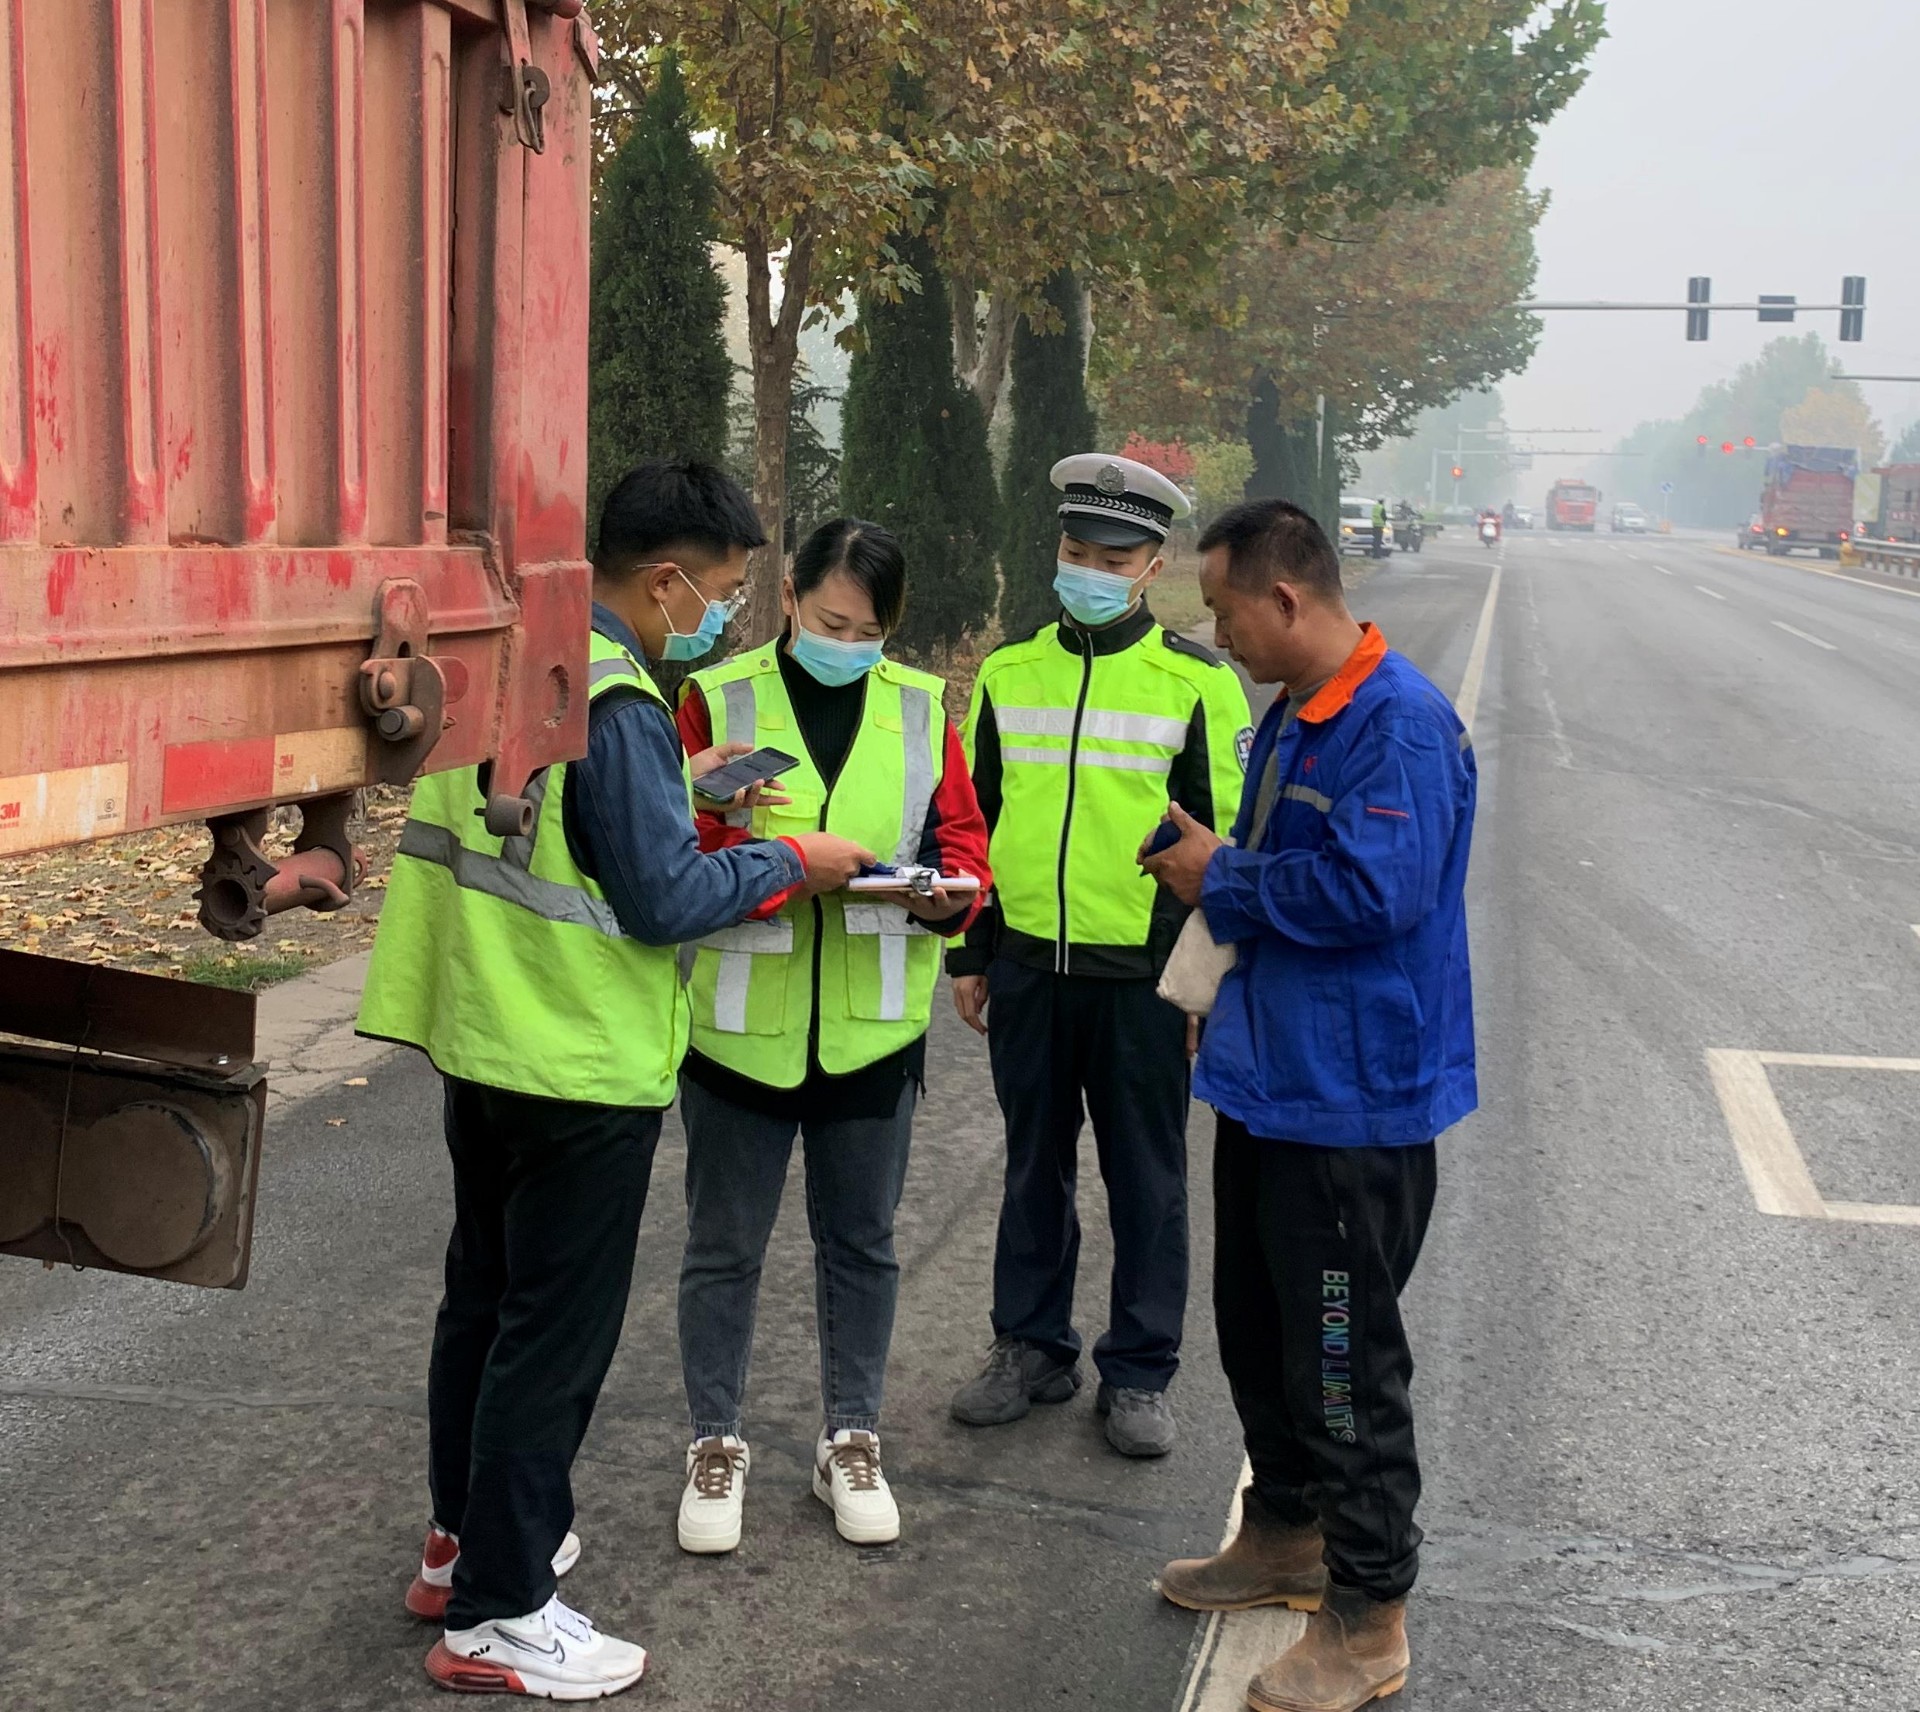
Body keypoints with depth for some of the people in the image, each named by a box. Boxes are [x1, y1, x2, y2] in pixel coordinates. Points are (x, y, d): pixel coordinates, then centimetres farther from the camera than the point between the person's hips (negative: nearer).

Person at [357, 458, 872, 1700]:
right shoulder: (614, 708, -23)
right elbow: (665, 901, -22)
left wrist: (676, 780, 11)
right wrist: (790, 864, -8)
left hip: (486, 1039, 9)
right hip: (583, 1065, -9)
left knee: (486, 1295, 21)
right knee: (557, 1330, 2)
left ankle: (468, 1539, 37)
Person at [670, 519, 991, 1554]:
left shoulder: (921, 706, 3)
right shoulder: (717, 700, -5)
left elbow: (963, 834, 6)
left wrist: (951, 890, -16)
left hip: (873, 1028, 2)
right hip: (742, 1023, -2)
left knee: (860, 1242, 15)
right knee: (723, 1246, 10)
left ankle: (850, 1442, 31)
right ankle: (716, 1446, 26)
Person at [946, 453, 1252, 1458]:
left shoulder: (1197, 682, -3)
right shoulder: (1009, 674, 7)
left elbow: (1224, 837, -2)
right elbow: (973, 819, 14)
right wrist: (968, 952, 11)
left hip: (1141, 975, -3)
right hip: (1027, 967, 3)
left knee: (1146, 1179, 7)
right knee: (1033, 1168, 14)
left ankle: (1139, 1374, 20)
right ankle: (1032, 1348, 28)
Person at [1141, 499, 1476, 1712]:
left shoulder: (1400, 726, -21)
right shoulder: (1290, 718, 11)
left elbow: (1372, 888, -29)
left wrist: (1223, 879, -16)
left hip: (1353, 1099, -10)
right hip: (1268, 1078, 10)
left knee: (1344, 1359, 1)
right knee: (1258, 1326, 21)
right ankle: (1288, 1536, 39)